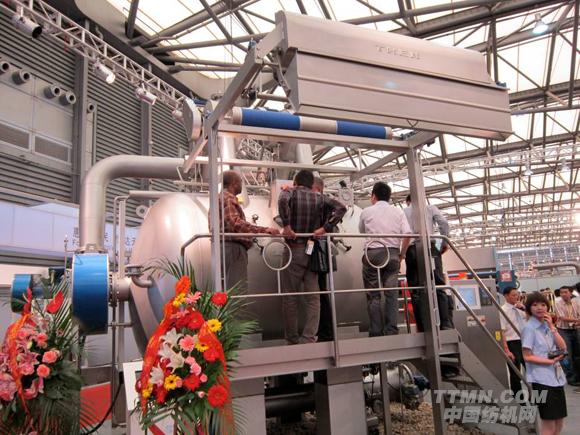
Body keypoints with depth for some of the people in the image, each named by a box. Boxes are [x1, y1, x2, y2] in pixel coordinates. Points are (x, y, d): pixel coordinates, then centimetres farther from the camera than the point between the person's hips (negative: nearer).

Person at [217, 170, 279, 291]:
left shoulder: (223, 197, 24)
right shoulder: (228, 198, -10)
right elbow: (236, 223, -26)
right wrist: (264, 230, -32)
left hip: (231, 246, 11)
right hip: (234, 246, -11)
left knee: (230, 287, 12)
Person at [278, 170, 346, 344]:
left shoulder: (290, 192, 0)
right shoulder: (319, 198, 9)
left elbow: (283, 200, -24)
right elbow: (340, 208, -2)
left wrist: (286, 226, -20)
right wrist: (325, 228, -6)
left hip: (294, 250, -3)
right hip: (313, 251, 3)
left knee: (290, 297, 6)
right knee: (313, 298, 6)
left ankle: (292, 340, 13)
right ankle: (308, 339, 1)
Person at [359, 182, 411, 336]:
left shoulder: (366, 212, 5)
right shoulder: (398, 212, 9)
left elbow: (362, 231, 18)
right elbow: (407, 234, 1)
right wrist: (401, 255, 9)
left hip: (373, 253, -2)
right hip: (393, 253, 2)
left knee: (373, 294, 2)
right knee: (392, 293, 4)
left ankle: (376, 332, 1)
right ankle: (391, 330, 1)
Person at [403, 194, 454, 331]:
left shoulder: (403, 213, 18)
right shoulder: (430, 208, 16)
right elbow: (444, 223, 1)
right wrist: (445, 243, 8)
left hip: (411, 250, 1)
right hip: (429, 247, -1)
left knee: (417, 291, 0)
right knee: (439, 286, -3)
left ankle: (423, 328, -5)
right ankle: (447, 325, -13)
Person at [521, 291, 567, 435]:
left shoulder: (547, 326, 10)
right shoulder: (529, 328, -12)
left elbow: (563, 347, 0)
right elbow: (527, 357, -14)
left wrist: (552, 327, -6)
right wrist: (550, 361, -19)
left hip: (556, 376, 7)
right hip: (542, 379, -7)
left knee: (559, 421, 15)